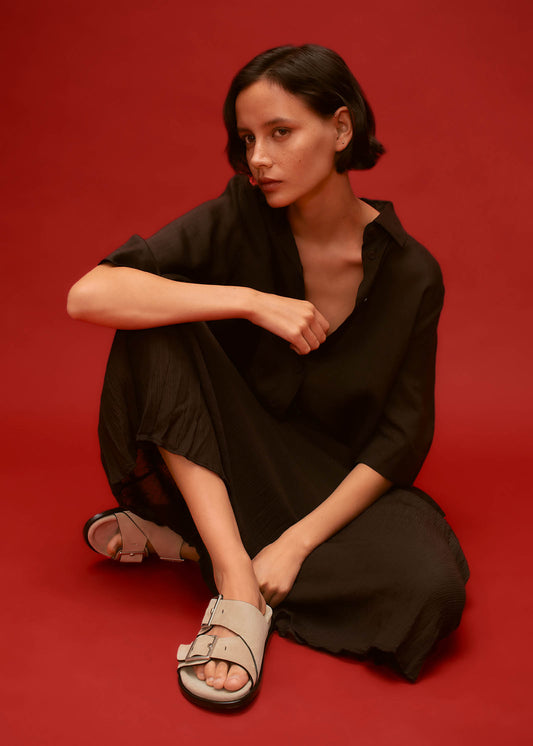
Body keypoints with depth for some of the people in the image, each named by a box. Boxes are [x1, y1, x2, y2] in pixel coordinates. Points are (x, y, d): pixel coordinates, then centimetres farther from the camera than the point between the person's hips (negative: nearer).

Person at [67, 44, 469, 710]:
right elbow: (88, 297, -24)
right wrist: (251, 302, -29)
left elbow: (401, 438, -9)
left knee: (429, 585, -30)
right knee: (158, 323, -25)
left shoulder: (410, 274, -9)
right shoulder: (238, 223, -11)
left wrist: (297, 542, -20)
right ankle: (238, 580, -28)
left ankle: (190, 539, -12)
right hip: (231, 464, 0)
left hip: (340, 486, 1)